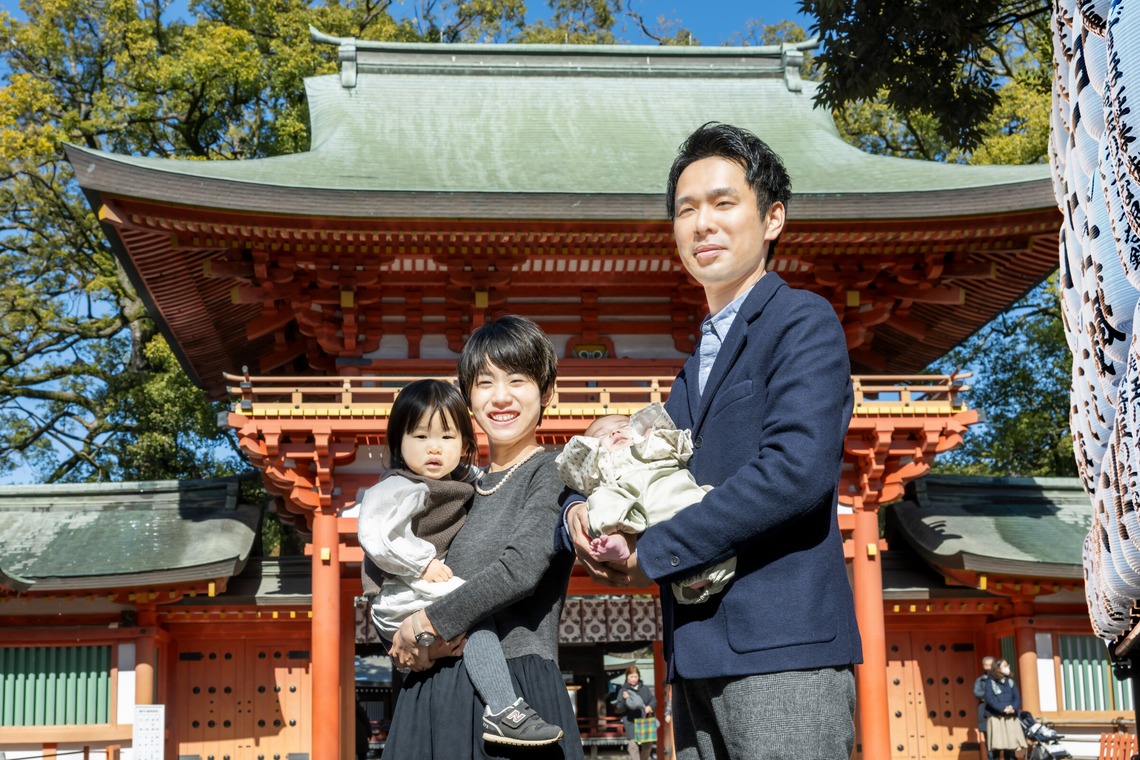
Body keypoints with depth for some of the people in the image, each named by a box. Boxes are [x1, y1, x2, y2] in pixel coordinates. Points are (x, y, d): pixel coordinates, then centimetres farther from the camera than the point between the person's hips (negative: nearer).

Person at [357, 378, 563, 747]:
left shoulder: (458, 488, 15)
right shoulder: (401, 489, -11)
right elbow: (374, 535, -24)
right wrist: (424, 563, -20)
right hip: (402, 604, -10)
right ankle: (503, 712, -34)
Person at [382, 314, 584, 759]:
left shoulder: (552, 473, -3)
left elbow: (521, 568, -17)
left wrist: (430, 620, -9)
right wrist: (412, 641, -4)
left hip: (517, 684, -6)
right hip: (437, 690, 6)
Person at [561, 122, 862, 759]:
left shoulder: (804, 321, -3)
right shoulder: (695, 370, 23)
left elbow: (797, 468, -18)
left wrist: (651, 554, -12)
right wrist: (582, 517, -3)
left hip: (782, 656, -8)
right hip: (698, 663, 8)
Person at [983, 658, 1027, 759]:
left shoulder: (1010, 682, 15)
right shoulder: (990, 683, 0)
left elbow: (1017, 698, 8)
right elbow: (990, 699, -11)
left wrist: (1013, 708, -13)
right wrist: (1003, 709, -23)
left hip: (1011, 719, 5)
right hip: (996, 718, -5)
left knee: (1011, 746, 4)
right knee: (996, 748, -8)